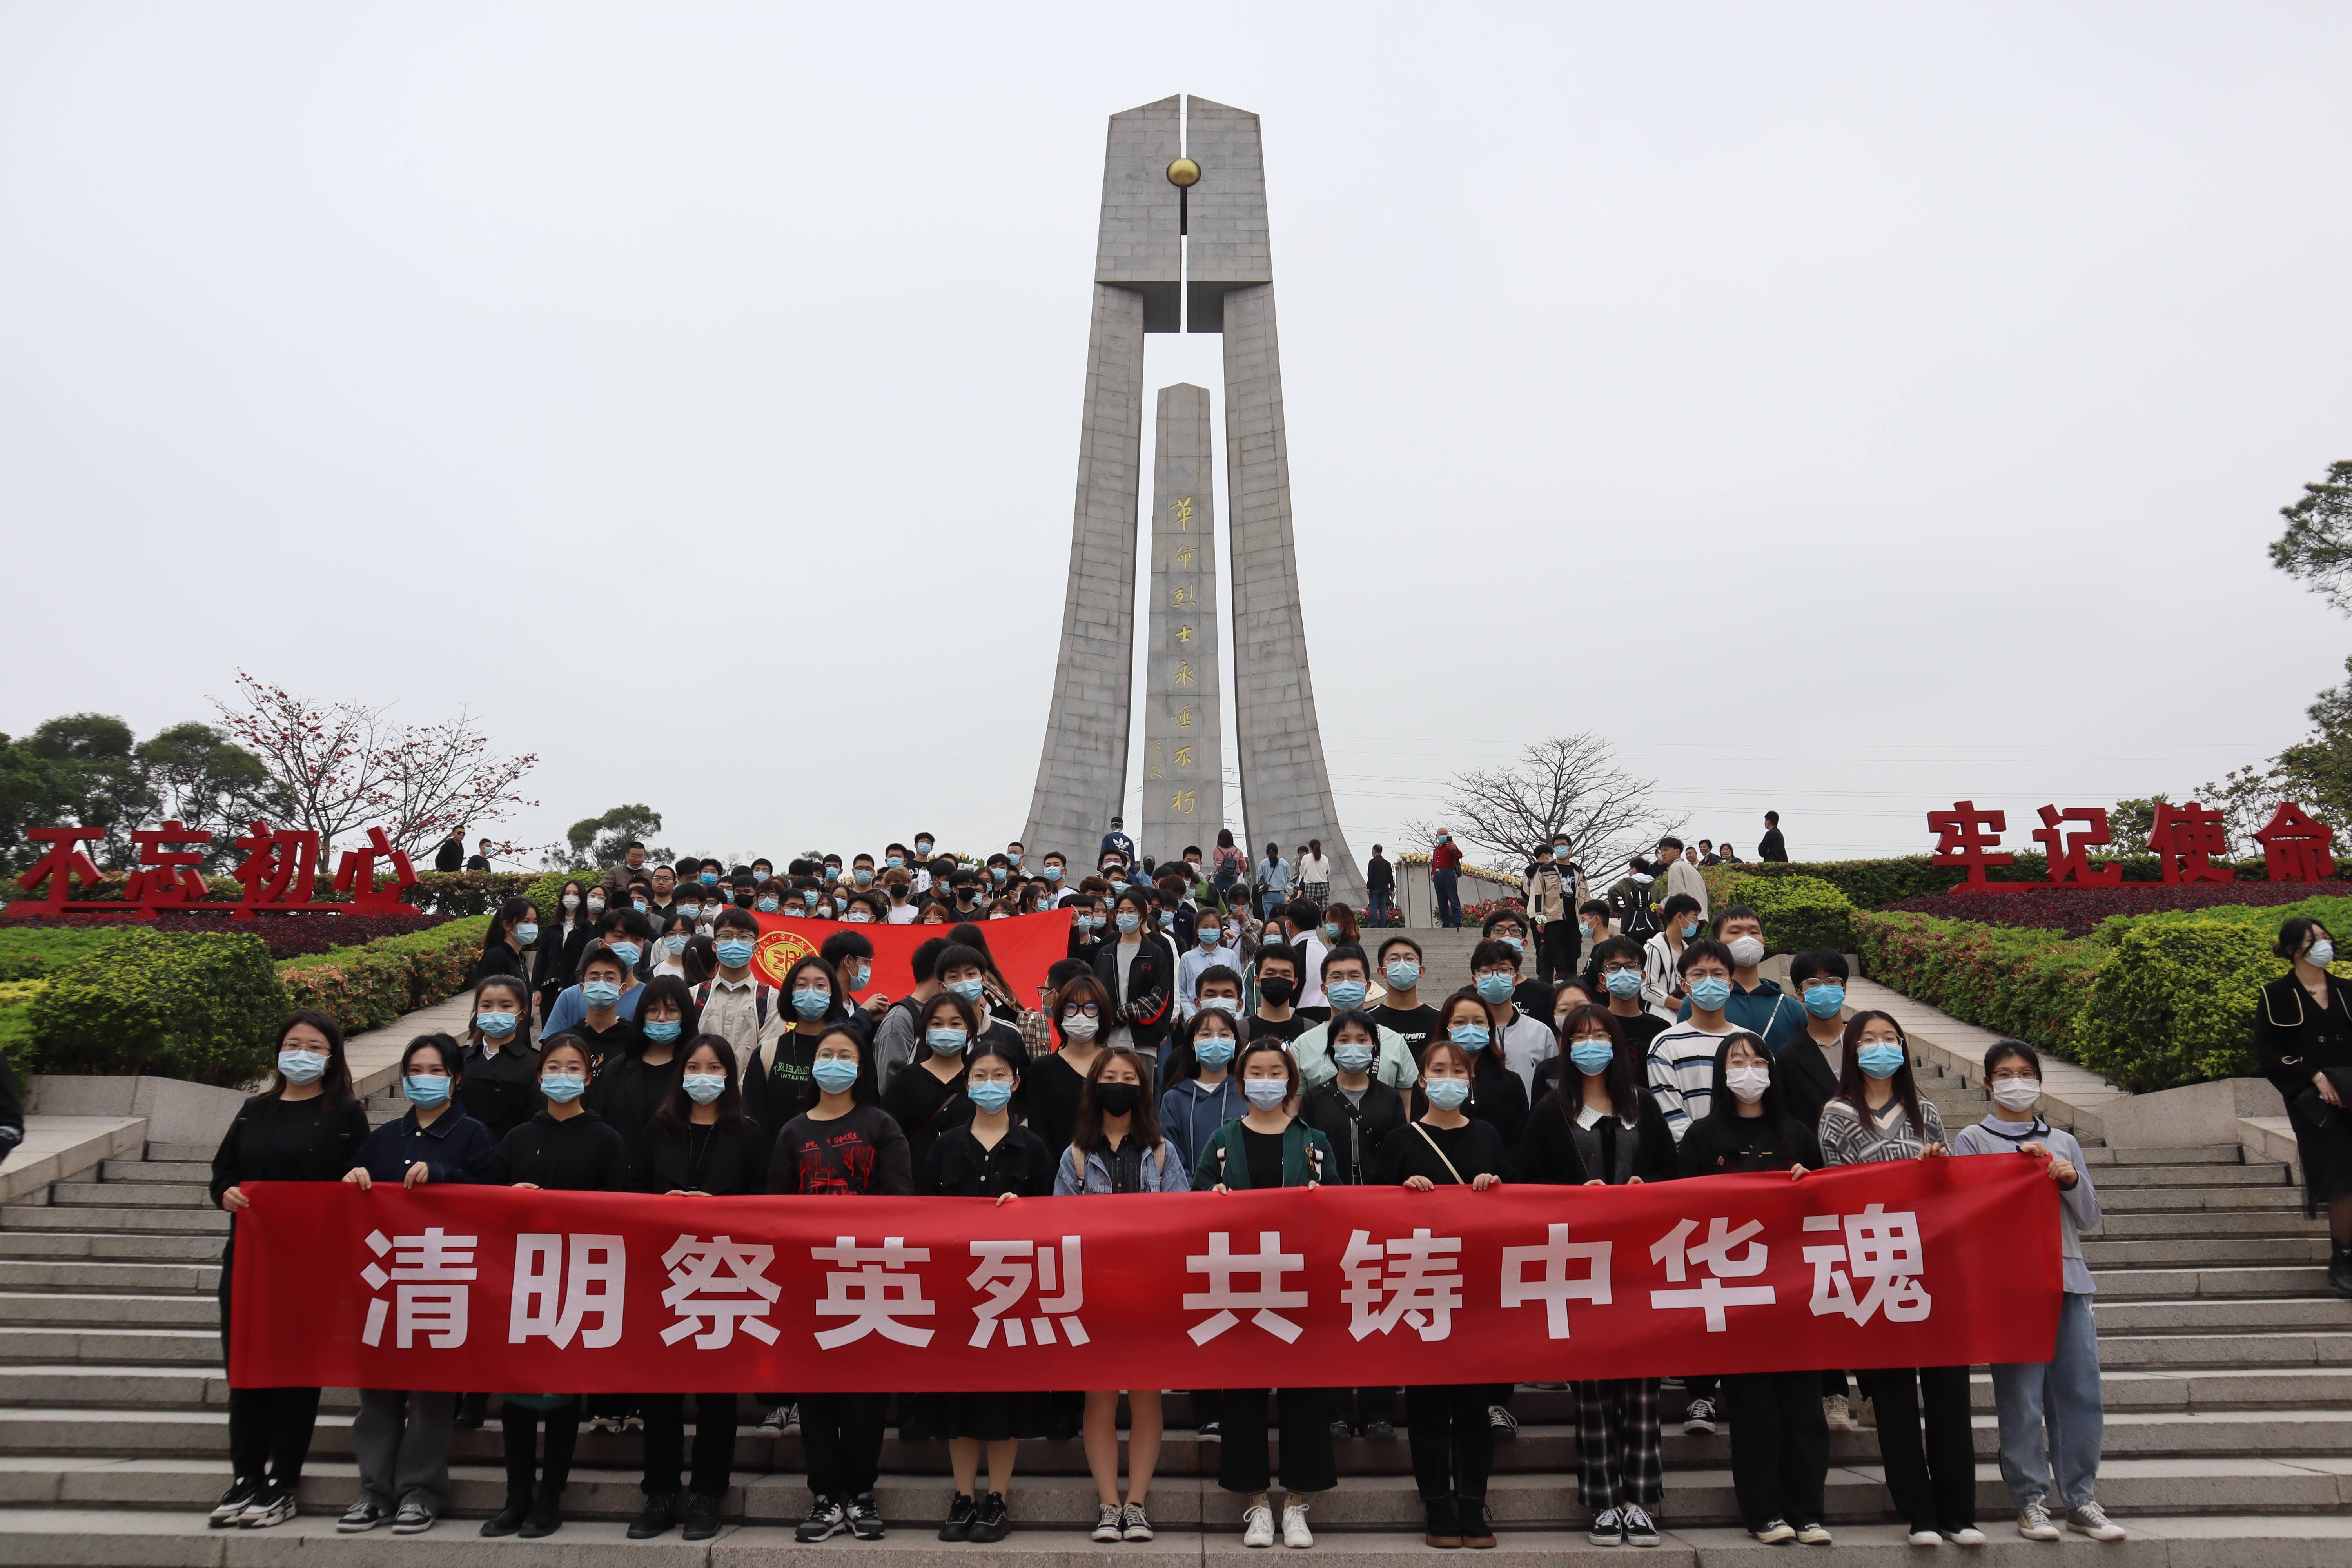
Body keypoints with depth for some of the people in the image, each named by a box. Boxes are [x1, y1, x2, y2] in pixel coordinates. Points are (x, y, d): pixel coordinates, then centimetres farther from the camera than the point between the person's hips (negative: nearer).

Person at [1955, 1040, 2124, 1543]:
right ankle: (2031, 1501, 6)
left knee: (2081, 1391, 2)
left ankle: (2080, 1500, 13)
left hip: (2068, 1278, 4)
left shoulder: (2063, 1142, 17)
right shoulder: (1974, 1140, 6)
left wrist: (2071, 1181, -2)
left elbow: (2089, 1218, 16)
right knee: (2021, 1396, -3)